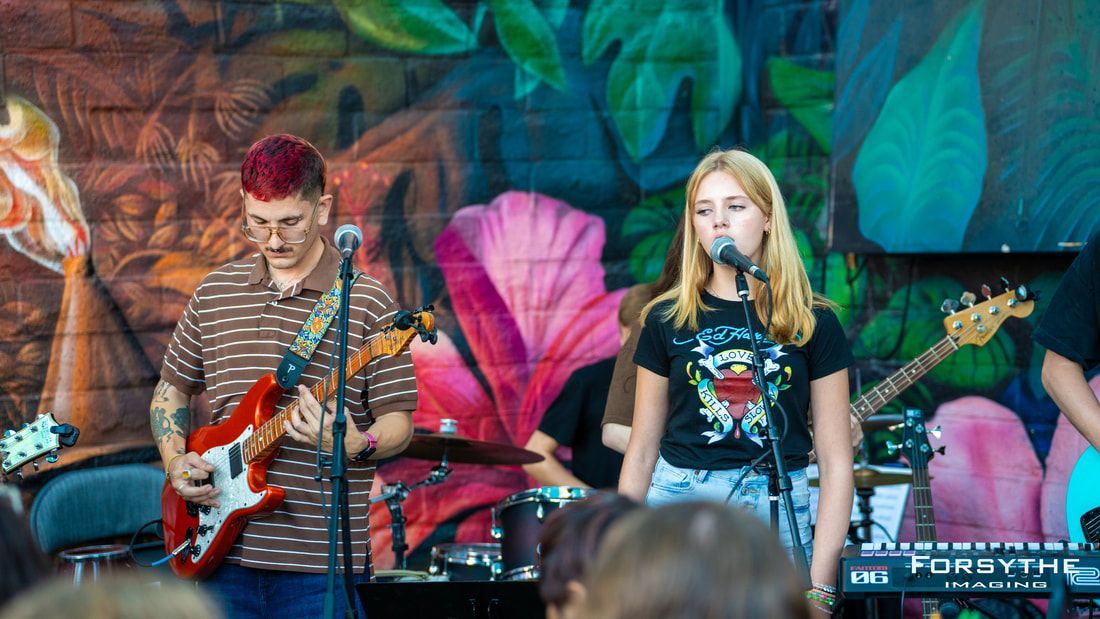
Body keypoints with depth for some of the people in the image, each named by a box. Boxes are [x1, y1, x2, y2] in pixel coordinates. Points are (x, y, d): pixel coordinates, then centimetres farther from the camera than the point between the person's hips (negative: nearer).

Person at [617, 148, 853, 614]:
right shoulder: (668, 320, 5)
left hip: (778, 521, -1)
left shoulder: (813, 325, 1)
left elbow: (835, 463, 0)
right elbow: (641, 452, 8)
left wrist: (820, 584, -7)